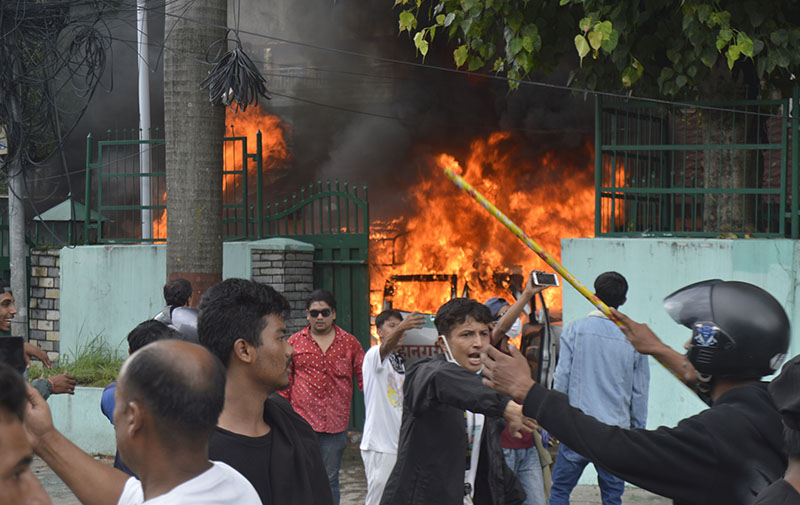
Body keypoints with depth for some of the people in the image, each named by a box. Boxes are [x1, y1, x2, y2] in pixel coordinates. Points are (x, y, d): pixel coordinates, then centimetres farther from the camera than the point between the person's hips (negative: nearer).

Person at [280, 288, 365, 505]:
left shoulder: (349, 343, 8)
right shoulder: (295, 342, 6)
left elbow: (364, 379, 9)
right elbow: (285, 384, 9)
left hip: (336, 424, 1)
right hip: (302, 422, -1)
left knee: (330, 479, 7)